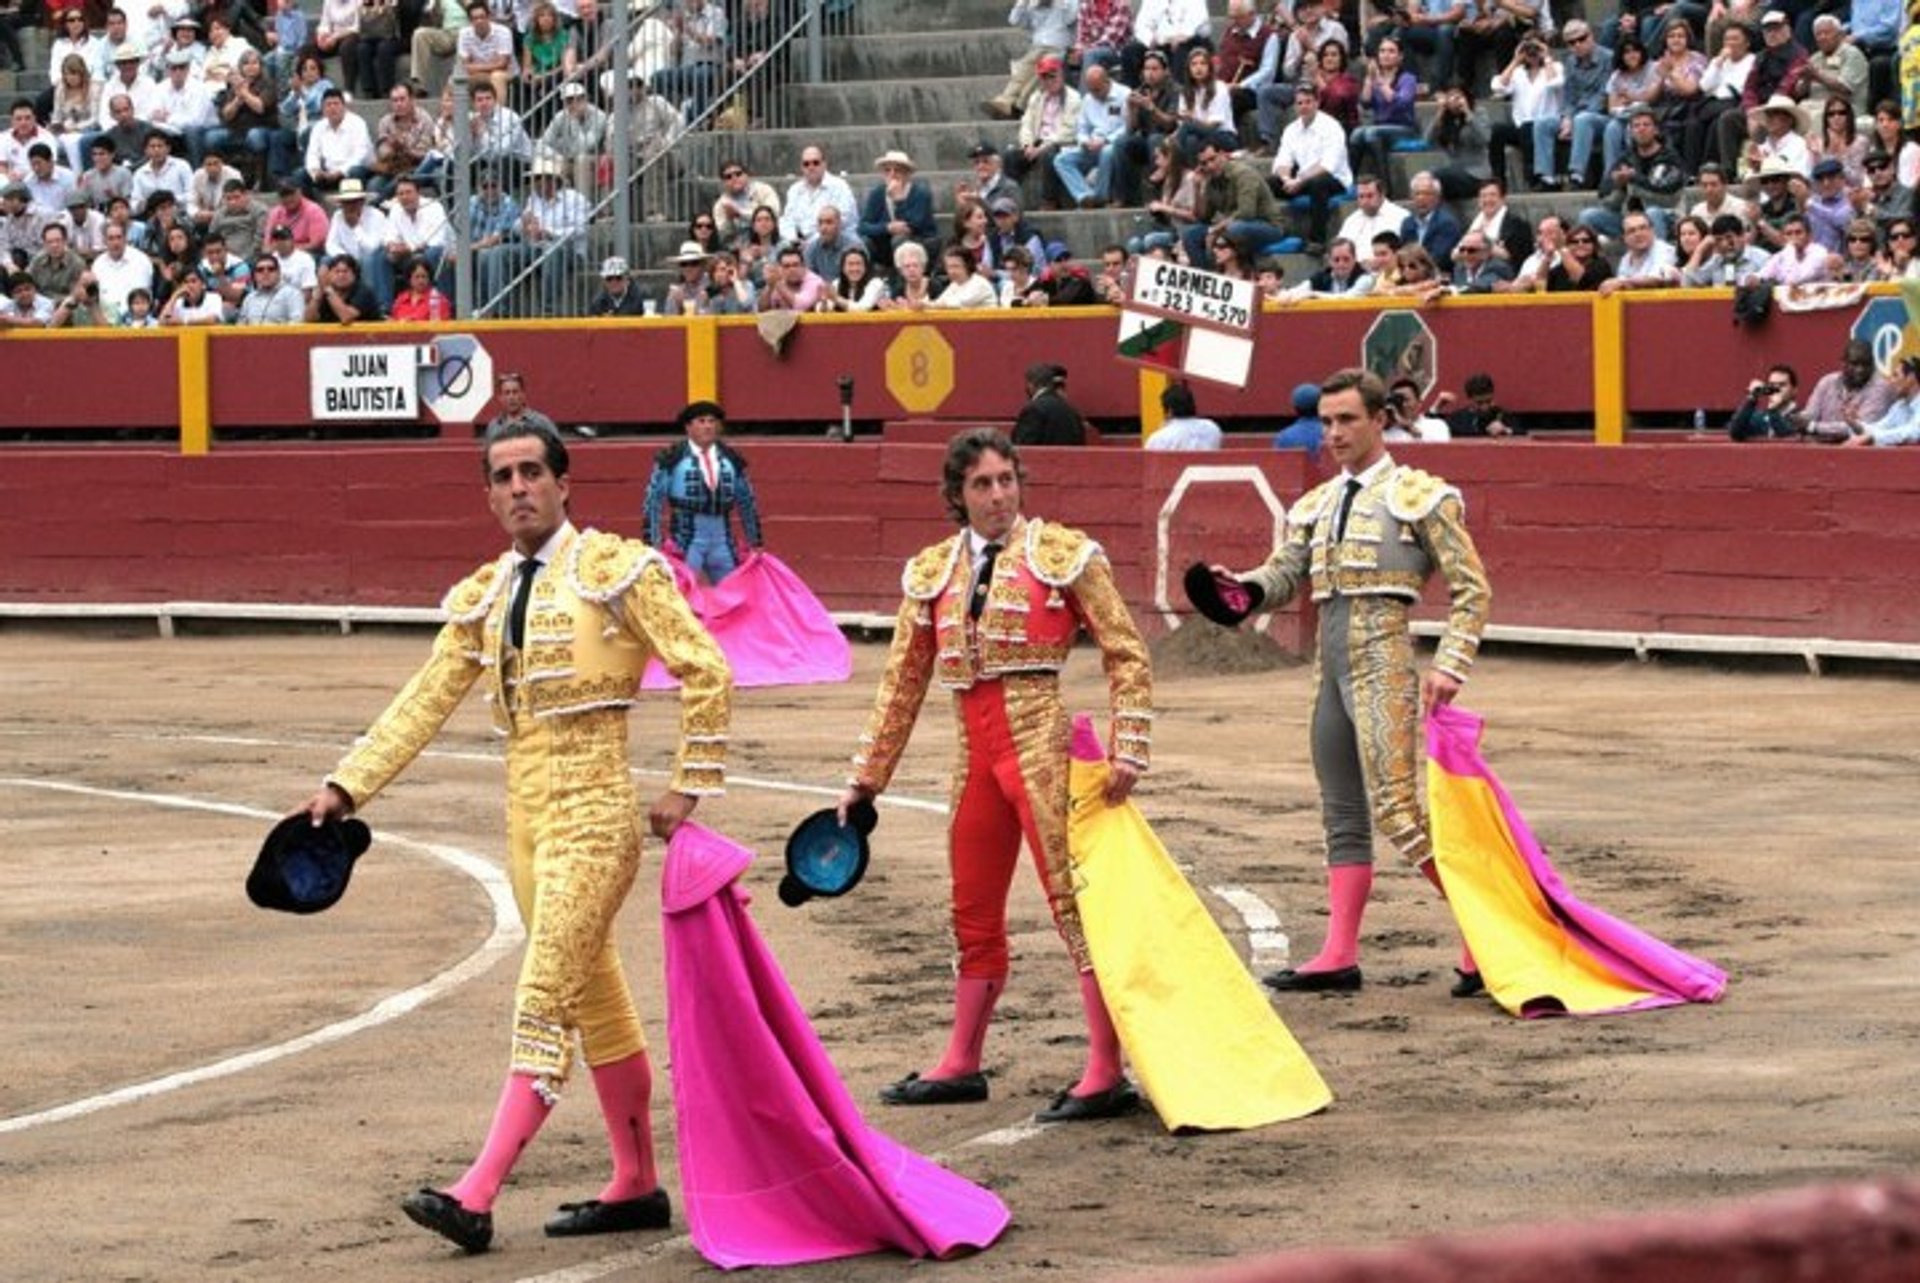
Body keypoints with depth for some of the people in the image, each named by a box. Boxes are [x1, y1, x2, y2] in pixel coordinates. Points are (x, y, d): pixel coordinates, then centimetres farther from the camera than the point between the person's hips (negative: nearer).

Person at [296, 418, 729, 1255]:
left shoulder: (616, 570, -6)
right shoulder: (483, 598, 12)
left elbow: (705, 673, -7)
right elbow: (424, 704, 11)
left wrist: (689, 787, -8)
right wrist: (346, 787, 3)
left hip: (592, 812, -7)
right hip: (525, 811, 7)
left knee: (544, 1001, -12)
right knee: (595, 998, 13)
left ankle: (476, 1198, -19)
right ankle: (636, 1187, 22)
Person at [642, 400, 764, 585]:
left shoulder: (731, 459, 10)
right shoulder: (672, 458, -2)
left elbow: (747, 502, 18)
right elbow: (653, 501, -3)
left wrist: (755, 543, 18)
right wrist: (653, 545, -9)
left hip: (722, 541, 4)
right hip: (686, 540, -4)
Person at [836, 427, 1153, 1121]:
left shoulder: (1062, 554, -1)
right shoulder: (933, 571, 12)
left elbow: (1126, 654, -2)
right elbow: (904, 681, 17)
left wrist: (1127, 750, -12)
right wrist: (866, 776, 16)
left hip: (1041, 743, -6)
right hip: (976, 752, 6)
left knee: (1073, 897, -8)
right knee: (973, 913, 14)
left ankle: (1107, 1074, -8)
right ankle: (961, 1065, 26)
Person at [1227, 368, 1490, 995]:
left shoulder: (1419, 496, -1)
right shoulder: (1315, 506, 18)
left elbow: (1472, 588, -3)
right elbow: (1283, 574, 11)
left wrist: (1451, 665, -14)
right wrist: (1242, 587, -12)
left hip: (1385, 665, -7)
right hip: (1330, 667, 7)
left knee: (1397, 808, -15)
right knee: (1343, 814, 8)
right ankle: (1339, 955, 9)